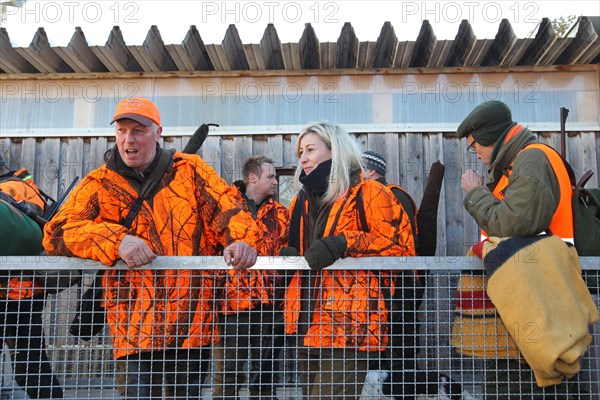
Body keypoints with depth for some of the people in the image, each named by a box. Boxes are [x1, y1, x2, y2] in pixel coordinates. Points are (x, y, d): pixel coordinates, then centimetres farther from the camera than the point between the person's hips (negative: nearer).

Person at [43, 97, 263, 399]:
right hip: (135, 326, -1)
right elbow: (57, 232, -5)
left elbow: (225, 207, -3)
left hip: (192, 321, 1)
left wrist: (242, 239, -26)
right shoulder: (98, 184, 4)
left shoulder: (190, 170, 6)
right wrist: (116, 241, -22)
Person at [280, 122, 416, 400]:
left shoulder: (368, 193, -3)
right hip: (308, 324, 7)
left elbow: (398, 243, -12)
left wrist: (343, 243, -22)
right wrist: (286, 255, 5)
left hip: (349, 324, -7)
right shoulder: (301, 201, 18)